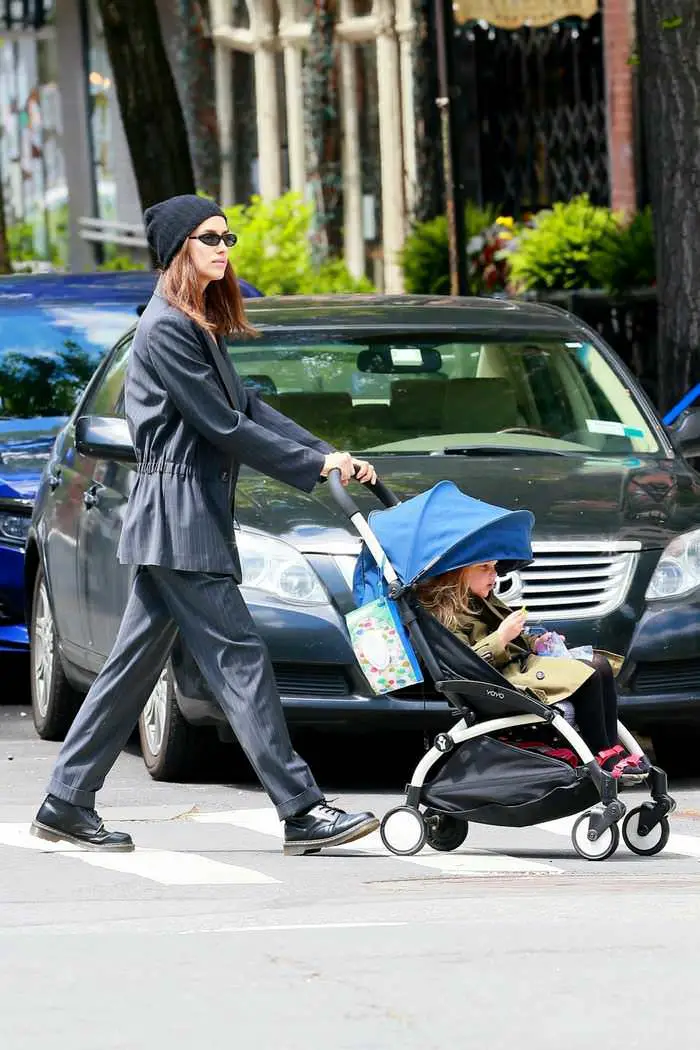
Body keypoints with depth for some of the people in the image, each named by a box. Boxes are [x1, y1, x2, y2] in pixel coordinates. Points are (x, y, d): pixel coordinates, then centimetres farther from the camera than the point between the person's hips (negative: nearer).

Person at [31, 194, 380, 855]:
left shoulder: (197, 325, 18)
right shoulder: (166, 329, -14)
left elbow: (249, 409, 15)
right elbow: (224, 428, -16)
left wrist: (327, 453, 5)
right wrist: (314, 465, -12)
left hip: (193, 515, 10)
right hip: (178, 517, -10)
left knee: (134, 663, 11)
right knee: (239, 658, -11)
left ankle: (66, 805, 15)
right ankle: (301, 813, -13)